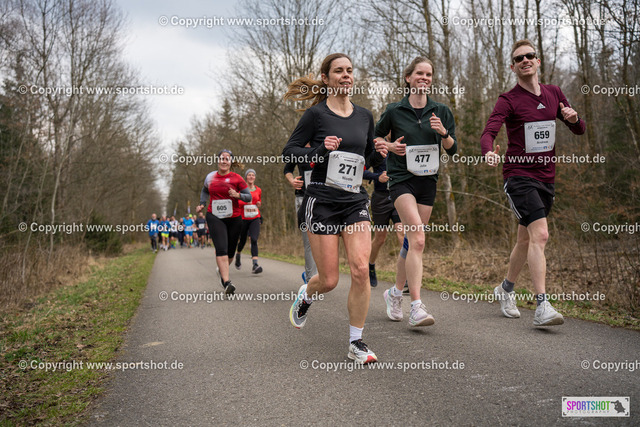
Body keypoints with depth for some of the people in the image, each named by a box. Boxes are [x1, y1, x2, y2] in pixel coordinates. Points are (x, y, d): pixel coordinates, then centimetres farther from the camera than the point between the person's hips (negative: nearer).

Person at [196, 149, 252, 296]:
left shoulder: (236, 178, -1)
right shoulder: (210, 177, 7)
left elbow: (249, 197, 0)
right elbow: (205, 191, 29)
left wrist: (238, 195, -17)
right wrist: (202, 204, 15)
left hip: (234, 218, 0)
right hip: (214, 217, 0)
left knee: (230, 251, 11)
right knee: (221, 249, -16)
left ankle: (222, 270, 42)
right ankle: (227, 282, -22)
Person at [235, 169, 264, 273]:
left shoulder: (258, 190, 10)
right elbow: (236, 202, -4)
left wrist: (259, 204, 4)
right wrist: (245, 202, -21)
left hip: (255, 218, 1)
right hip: (243, 218, -1)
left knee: (254, 240, -17)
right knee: (242, 240, 11)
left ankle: (255, 265, -24)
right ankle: (238, 255, 46)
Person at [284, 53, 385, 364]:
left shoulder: (364, 116, 11)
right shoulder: (316, 114, -3)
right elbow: (289, 151, -2)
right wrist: (319, 151, -18)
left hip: (355, 201, 4)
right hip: (322, 201, -4)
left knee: (361, 270, -10)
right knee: (329, 280, -1)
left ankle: (356, 343, 4)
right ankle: (305, 295, 36)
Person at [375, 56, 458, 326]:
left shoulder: (441, 111, 8)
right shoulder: (394, 111, 1)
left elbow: (453, 150, 8)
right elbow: (375, 136, 14)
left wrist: (443, 133, -11)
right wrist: (389, 146, -5)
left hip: (428, 180, 4)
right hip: (401, 179, -4)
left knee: (413, 242, 8)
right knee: (417, 239, -20)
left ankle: (396, 292, 28)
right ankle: (416, 307, -22)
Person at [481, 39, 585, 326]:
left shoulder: (554, 94, 11)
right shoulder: (508, 100, -6)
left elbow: (579, 130, 15)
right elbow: (488, 133, -20)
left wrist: (573, 118, -9)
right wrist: (489, 152, -43)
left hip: (546, 178, 6)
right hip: (518, 176, -6)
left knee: (526, 240, 15)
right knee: (540, 235, -21)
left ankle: (506, 289, 35)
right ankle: (542, 307, -20)